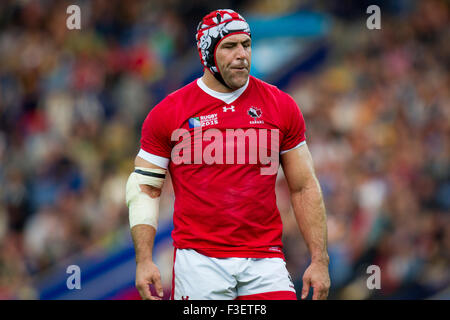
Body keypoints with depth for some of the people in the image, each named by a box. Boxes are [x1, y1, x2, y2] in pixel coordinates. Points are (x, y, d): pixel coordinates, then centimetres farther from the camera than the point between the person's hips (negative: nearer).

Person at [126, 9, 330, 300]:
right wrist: (144, 261, -2)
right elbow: (145, 188, 7)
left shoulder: (281, 107, 7)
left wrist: (320, 260, 5)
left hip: (264, 260, 1)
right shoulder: (168, 112, 3)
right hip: (198, 260, -1)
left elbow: (304, 188, 11)